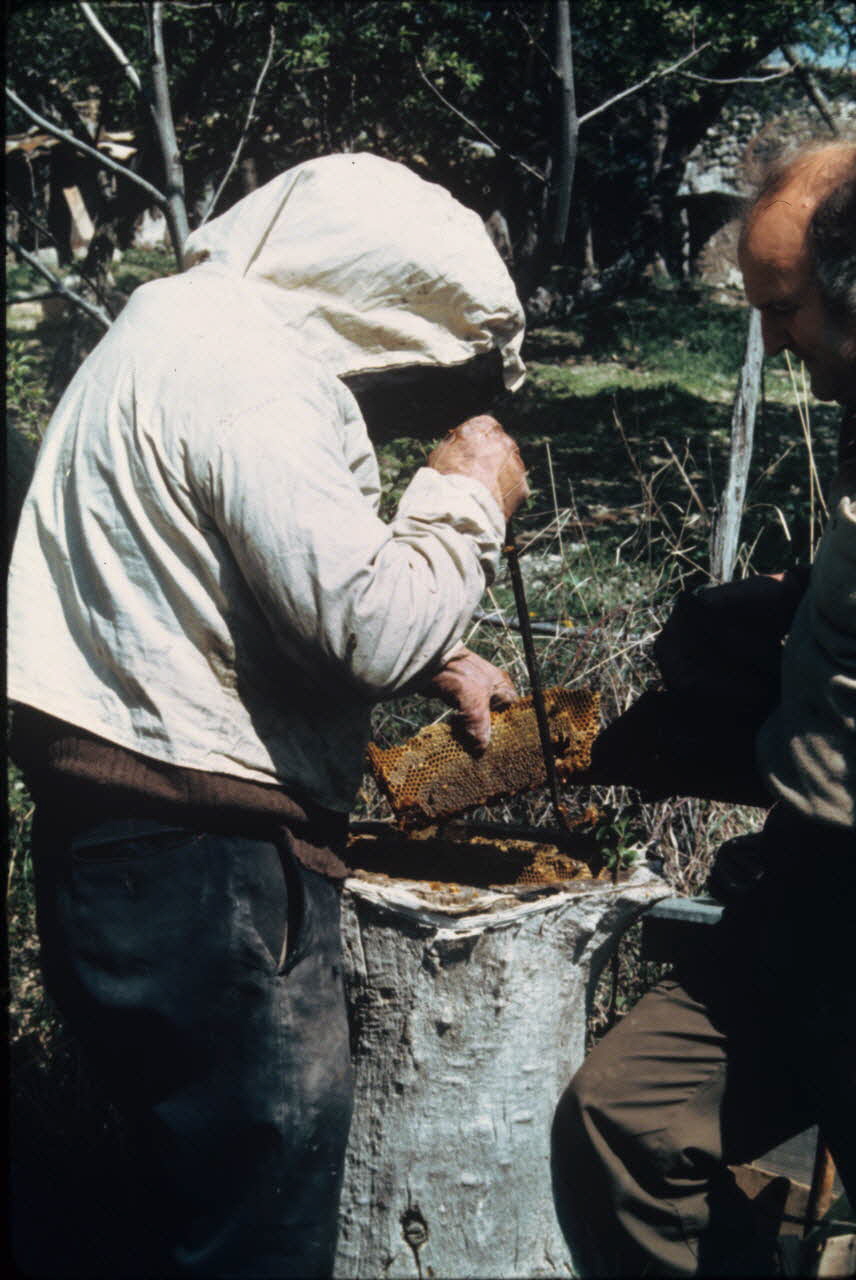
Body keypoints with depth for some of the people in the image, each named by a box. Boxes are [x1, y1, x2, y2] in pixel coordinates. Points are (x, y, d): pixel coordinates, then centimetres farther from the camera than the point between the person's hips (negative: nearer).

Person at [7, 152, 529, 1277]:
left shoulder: (196, 324, 15)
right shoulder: (248, 376, -20)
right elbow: (369, 625, -24)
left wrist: (438, 658, 15)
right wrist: (471, 496, -8)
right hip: (200, 875, -10)